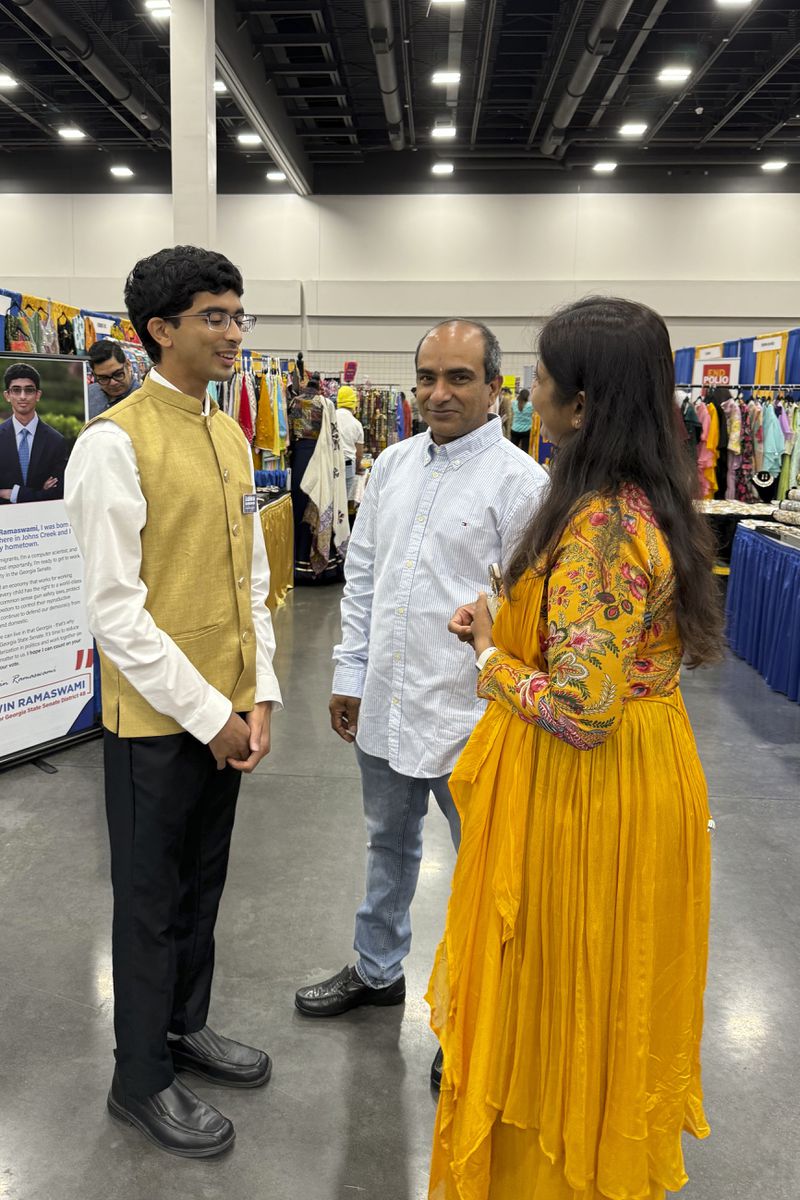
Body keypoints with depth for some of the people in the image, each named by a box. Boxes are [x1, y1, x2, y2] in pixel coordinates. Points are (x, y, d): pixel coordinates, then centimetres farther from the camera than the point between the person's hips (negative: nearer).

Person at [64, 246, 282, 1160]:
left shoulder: (231, 438, 8)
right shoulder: (115, 443, -15)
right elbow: (116, 610, -18)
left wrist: (258, 696, 2)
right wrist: (207, 713, -15)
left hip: (227, 713, 7)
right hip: (156, 720, -7)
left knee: (202, 883, 21)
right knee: (151, 901, 10)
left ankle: (186, 1025, 43)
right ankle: (141, 1079, 31)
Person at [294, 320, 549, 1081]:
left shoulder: (518, 481, -13)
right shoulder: (392, 465, 7)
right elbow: (361, 575, 11)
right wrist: (349, 674, 9)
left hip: (466, 712, -6)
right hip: (385, 702, 7)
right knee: (389, 844, 25)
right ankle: (377, 970, 47)